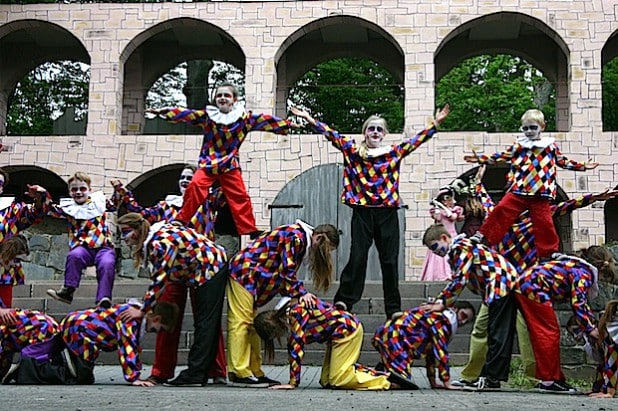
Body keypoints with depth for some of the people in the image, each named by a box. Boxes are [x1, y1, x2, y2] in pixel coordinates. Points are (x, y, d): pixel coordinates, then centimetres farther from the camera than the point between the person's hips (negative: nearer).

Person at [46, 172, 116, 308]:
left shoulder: (98, 202, 16)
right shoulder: (68, 207, 13)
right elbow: (50, 209, 2)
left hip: (103, 247, 0)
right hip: (82, 247, 0)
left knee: (107, 264, -30)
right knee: (74, 256, -34)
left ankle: (104, 300, -34)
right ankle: (68, 291, -27)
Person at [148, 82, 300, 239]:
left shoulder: (244, 118, 2)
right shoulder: (207, 115, 2)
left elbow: (265, 121, 0)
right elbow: (186, 114, -5)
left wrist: (287, 124, -4)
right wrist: (164, 111, -14)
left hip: (230, 165, 1)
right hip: (207, 163, 0)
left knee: (240, 196, -2)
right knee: (195, 186, -20)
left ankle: (250, 230, 8)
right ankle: (181, 220, -7)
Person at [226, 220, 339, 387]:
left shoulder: (300, 240, 15)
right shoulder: (296, 236, -16)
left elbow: (284, 274, 12)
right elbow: (286, 271, -20)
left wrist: (297, 294, 0)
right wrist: (301, 293, -16)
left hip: (249, 276, 11)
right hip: (244, 273, -11)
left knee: (252, 325, 9)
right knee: (241, 322, -10)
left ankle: (254, 372, 12)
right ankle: (240, 373, -11)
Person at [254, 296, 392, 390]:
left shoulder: (296, 310, -21)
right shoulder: (289, 313, 6)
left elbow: (297, 345, -24)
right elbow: (292, 347, 8)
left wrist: (293, 383, -22)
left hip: (348, 329, -10)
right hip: (339, 333, 10)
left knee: (336, 380, -11)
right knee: (326, 382, 7)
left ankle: (386, 380, -9)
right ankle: (374, 374, 11)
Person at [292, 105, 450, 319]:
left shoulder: (394, 152, 10)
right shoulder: (352, 149, 8)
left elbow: (416, 140, 6)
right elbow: (331, 135, 4)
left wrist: (436, 123, -4)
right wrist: (308, 118, -2)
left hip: (387, 211, 1)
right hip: (362, 211, -1)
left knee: (390, 260, 4)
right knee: (357, 257, -3)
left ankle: (394, 307, 11)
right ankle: (343, 301, 1)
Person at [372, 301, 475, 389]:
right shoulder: (442, 319, -8)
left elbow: (430, 350, 24)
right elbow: (441, 352, -13)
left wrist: (433, 383, 22)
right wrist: (447, 383, -10)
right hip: (392, 337, -11)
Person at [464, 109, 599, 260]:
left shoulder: (550, 146, 7)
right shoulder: (518, 146, 7)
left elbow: (563, 162, 16)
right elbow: (501, 157, 10)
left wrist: (582, 166, 11)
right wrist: (480, 159, 4)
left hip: (541, 194, 0)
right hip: (518, 191, 0)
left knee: (544, 222, 1)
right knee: (501, 210, -10)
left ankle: (549, 251, 13)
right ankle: (483, 235, -1)